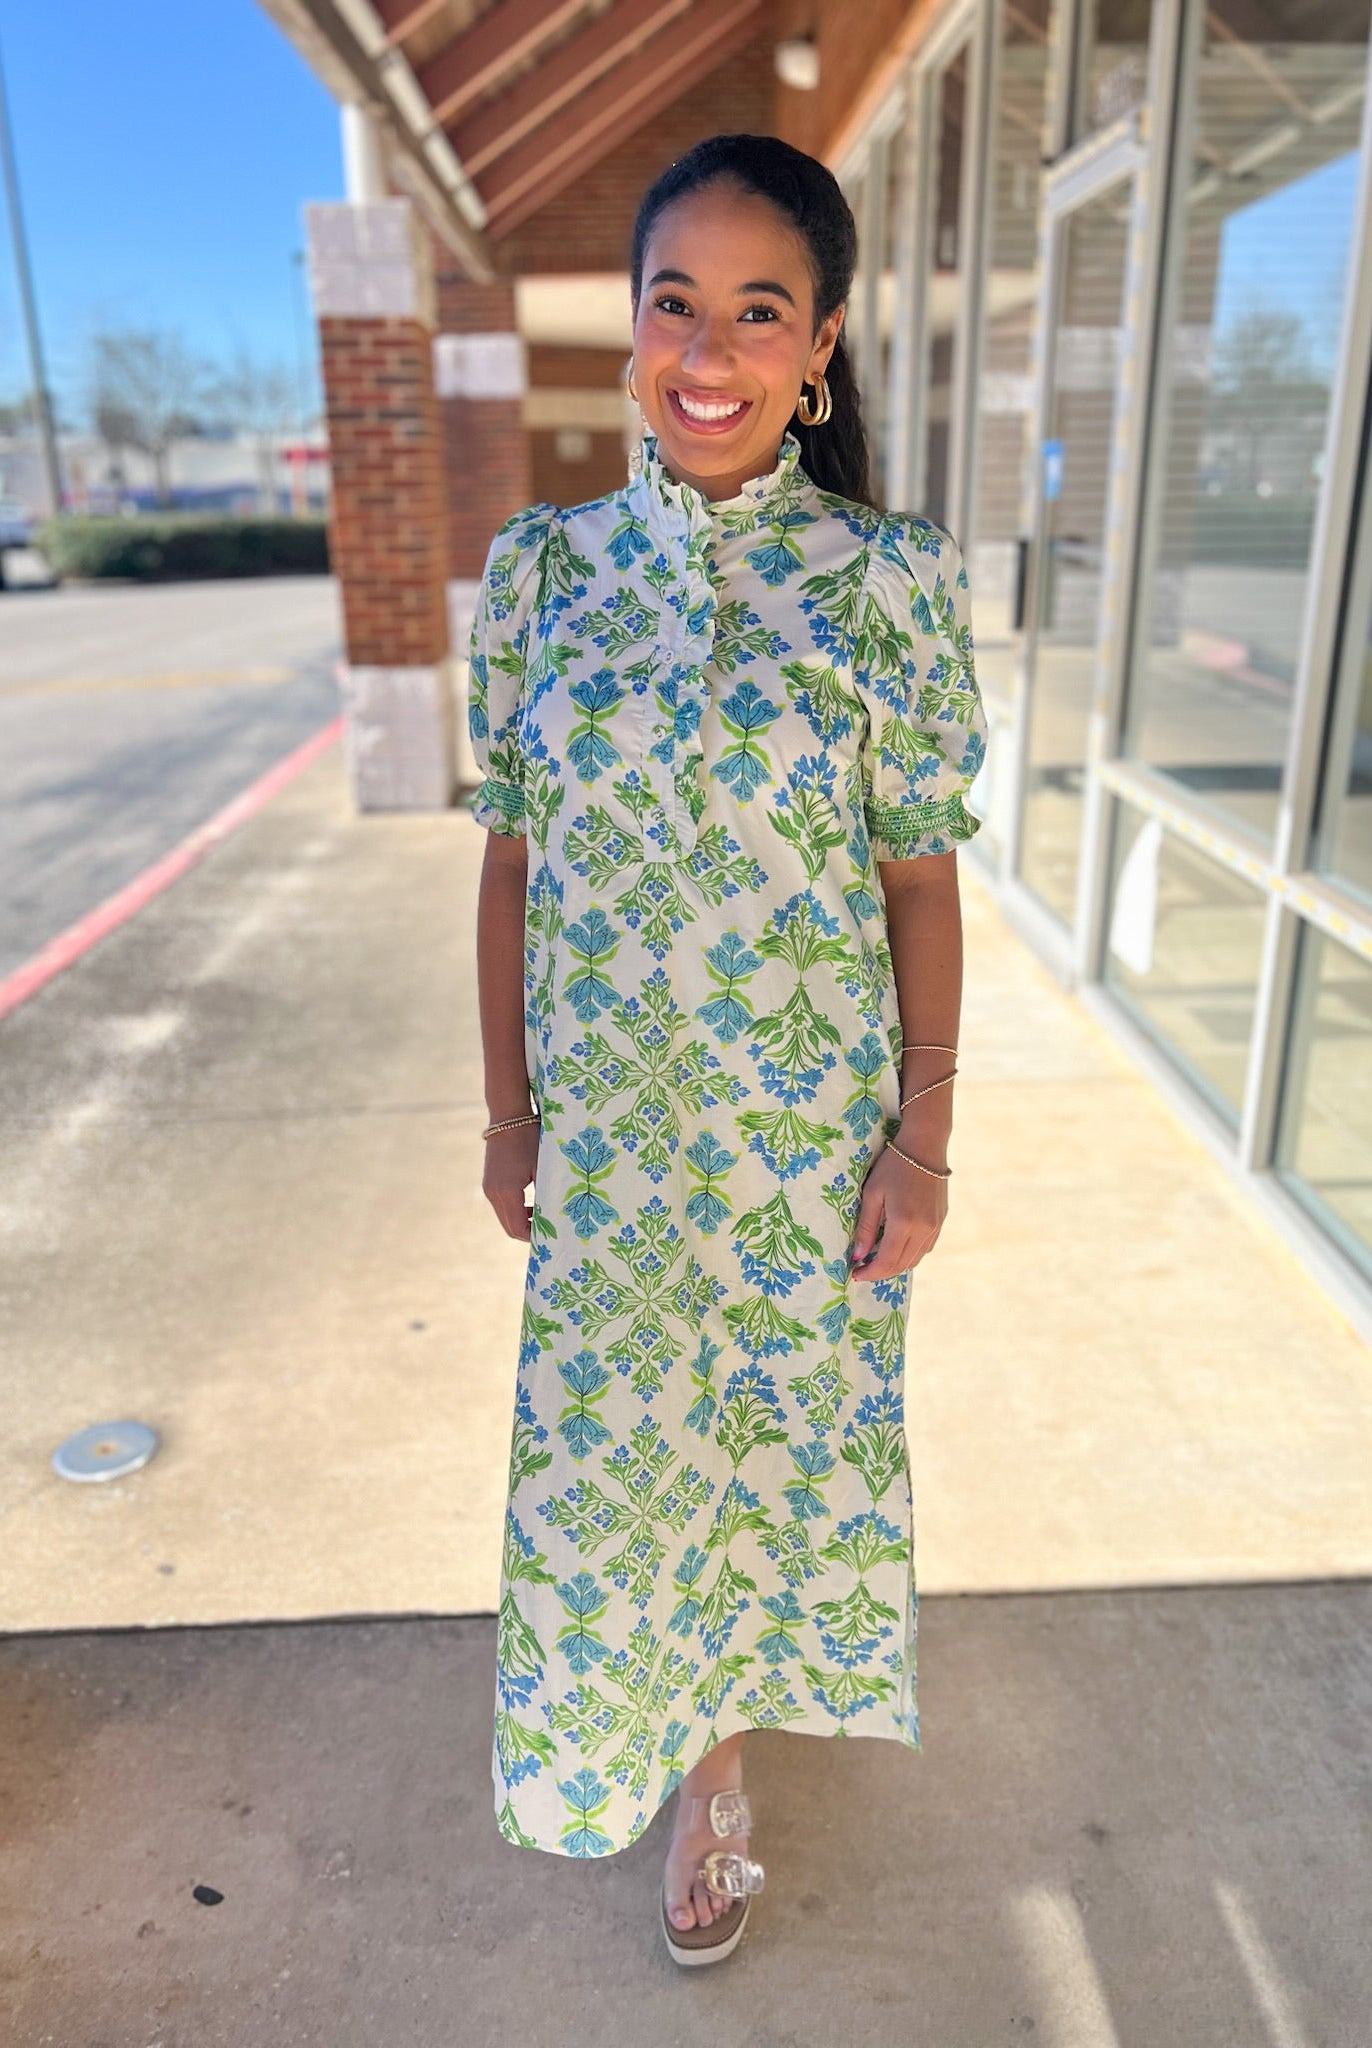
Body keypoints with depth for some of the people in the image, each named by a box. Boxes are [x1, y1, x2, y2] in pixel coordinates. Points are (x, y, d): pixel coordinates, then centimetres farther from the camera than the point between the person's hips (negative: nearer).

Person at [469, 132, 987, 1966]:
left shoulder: (894, 579, -9)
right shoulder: (544, 563, -4)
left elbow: (922, 878, -5)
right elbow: (511, 862, 0)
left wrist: (923, 1135, -4)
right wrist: (510, 1110, 2)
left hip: (811, 1120, -1)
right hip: (608, 1125, 2)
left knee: (778, 1421, 18)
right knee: (614, 1437, 14)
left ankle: (722, 1709, 53)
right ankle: (706, 1764, 44)